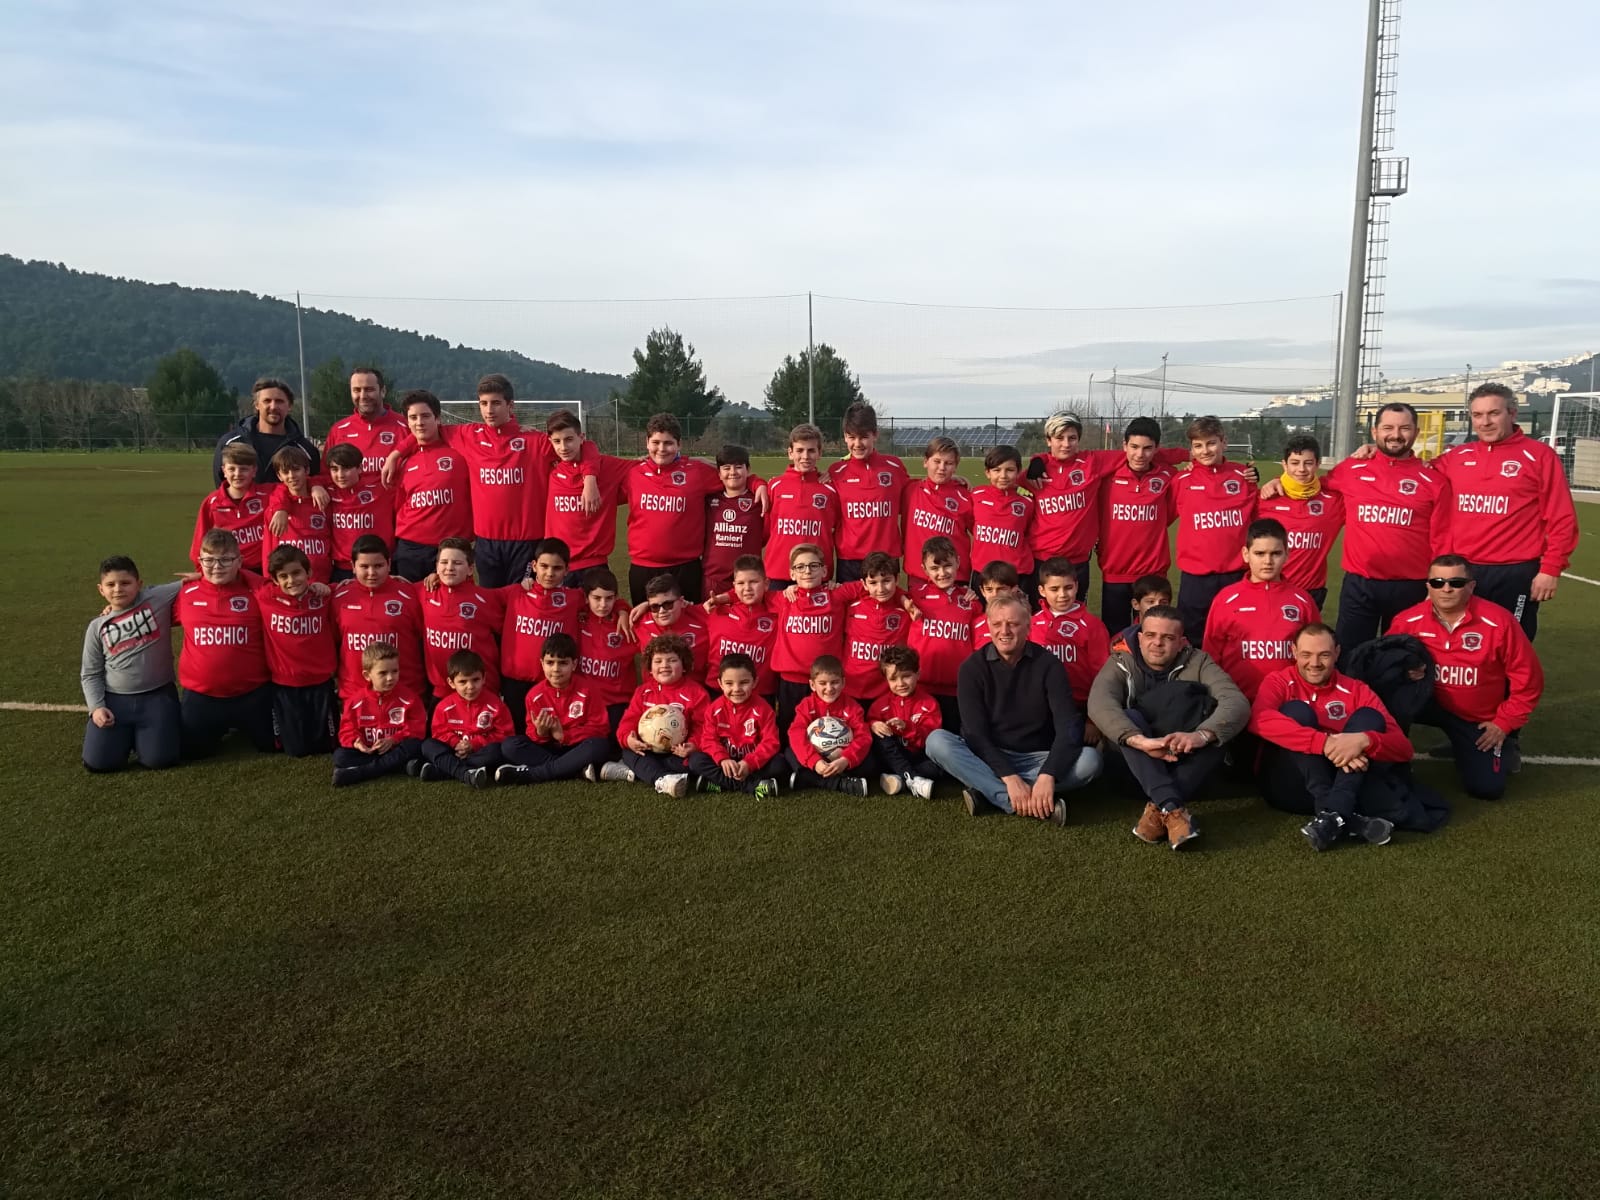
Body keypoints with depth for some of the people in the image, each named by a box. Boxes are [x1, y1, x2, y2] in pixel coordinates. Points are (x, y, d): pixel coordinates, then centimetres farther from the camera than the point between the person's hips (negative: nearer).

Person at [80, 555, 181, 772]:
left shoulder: (157, 599, -3)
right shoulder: (97, 627, 3)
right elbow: (90, 674, 7)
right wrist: (96, 707, -5)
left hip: (158, 696, -2)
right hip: (115, 699, 2)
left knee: (159, 759, -12)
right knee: (98, 761, -8)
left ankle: (142, 734, 23)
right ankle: (124, 735, 26)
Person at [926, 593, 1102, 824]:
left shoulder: (1047, 664, -5)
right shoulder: (973, 667, -5)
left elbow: (1069, 725, -15)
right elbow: (975, 731, -14)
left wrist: (1047, 775, -32)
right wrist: (1009, 777, -28)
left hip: (1037, 759, 0)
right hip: (987, 759, 0)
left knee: (1090, 759, -27)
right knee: (937, 740, -28)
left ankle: (988, 793, -26)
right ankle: (1034, 803, -36)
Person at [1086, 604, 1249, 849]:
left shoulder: (1198, 662, 1)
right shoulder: (1120, 664, -1)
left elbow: (1237, 702, -16)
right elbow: (1099, 703, -22)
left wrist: (1201, 735, -37)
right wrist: (1141, 741, -40)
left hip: (1188, 763, 1)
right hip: (1135, 767, -1)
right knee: (1128, 718, -29)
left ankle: (1159, 809, -34)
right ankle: (1173, 809, -43)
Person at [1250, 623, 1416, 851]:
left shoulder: (1356, 690, 8)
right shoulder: (1279, 681, 2)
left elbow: (1403, 748, -3)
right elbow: (1259, 720, -23)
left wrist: (1364, 739, -26)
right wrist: (1325, 743, -32)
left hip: (1343, 785, 2)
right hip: (1288, 786, -2)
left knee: (1369, 716, -13)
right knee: (1297, 710, -20)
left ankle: (1333, 815, -34)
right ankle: (1347, 819, -34)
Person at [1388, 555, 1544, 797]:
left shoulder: (1498, 622, -18)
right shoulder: (1408, 622, -15)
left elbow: (1527, 679, -9)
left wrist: (1504, 723, -8)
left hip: (1480, 719, 0)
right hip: (1430, 704, 0)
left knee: (1486, 788, -8)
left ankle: (1503, 749, 27)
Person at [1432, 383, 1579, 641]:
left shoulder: (1540, 456, -1)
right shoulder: (1455, 457, 8)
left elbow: (1562, 519, -3)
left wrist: (1551, 569, -7)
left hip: (1516, 574, -3)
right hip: (1461, 572, 4)